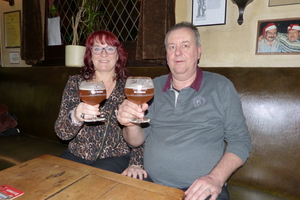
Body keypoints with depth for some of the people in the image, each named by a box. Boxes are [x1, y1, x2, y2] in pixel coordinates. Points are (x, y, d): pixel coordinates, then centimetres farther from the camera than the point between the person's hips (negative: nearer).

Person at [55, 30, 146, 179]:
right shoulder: (75, 83, 2)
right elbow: (61, 132, -4)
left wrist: (136, 164, -13)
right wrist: (75, 117, -25)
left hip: (116, 157, -2)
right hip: (77, 155, 2)